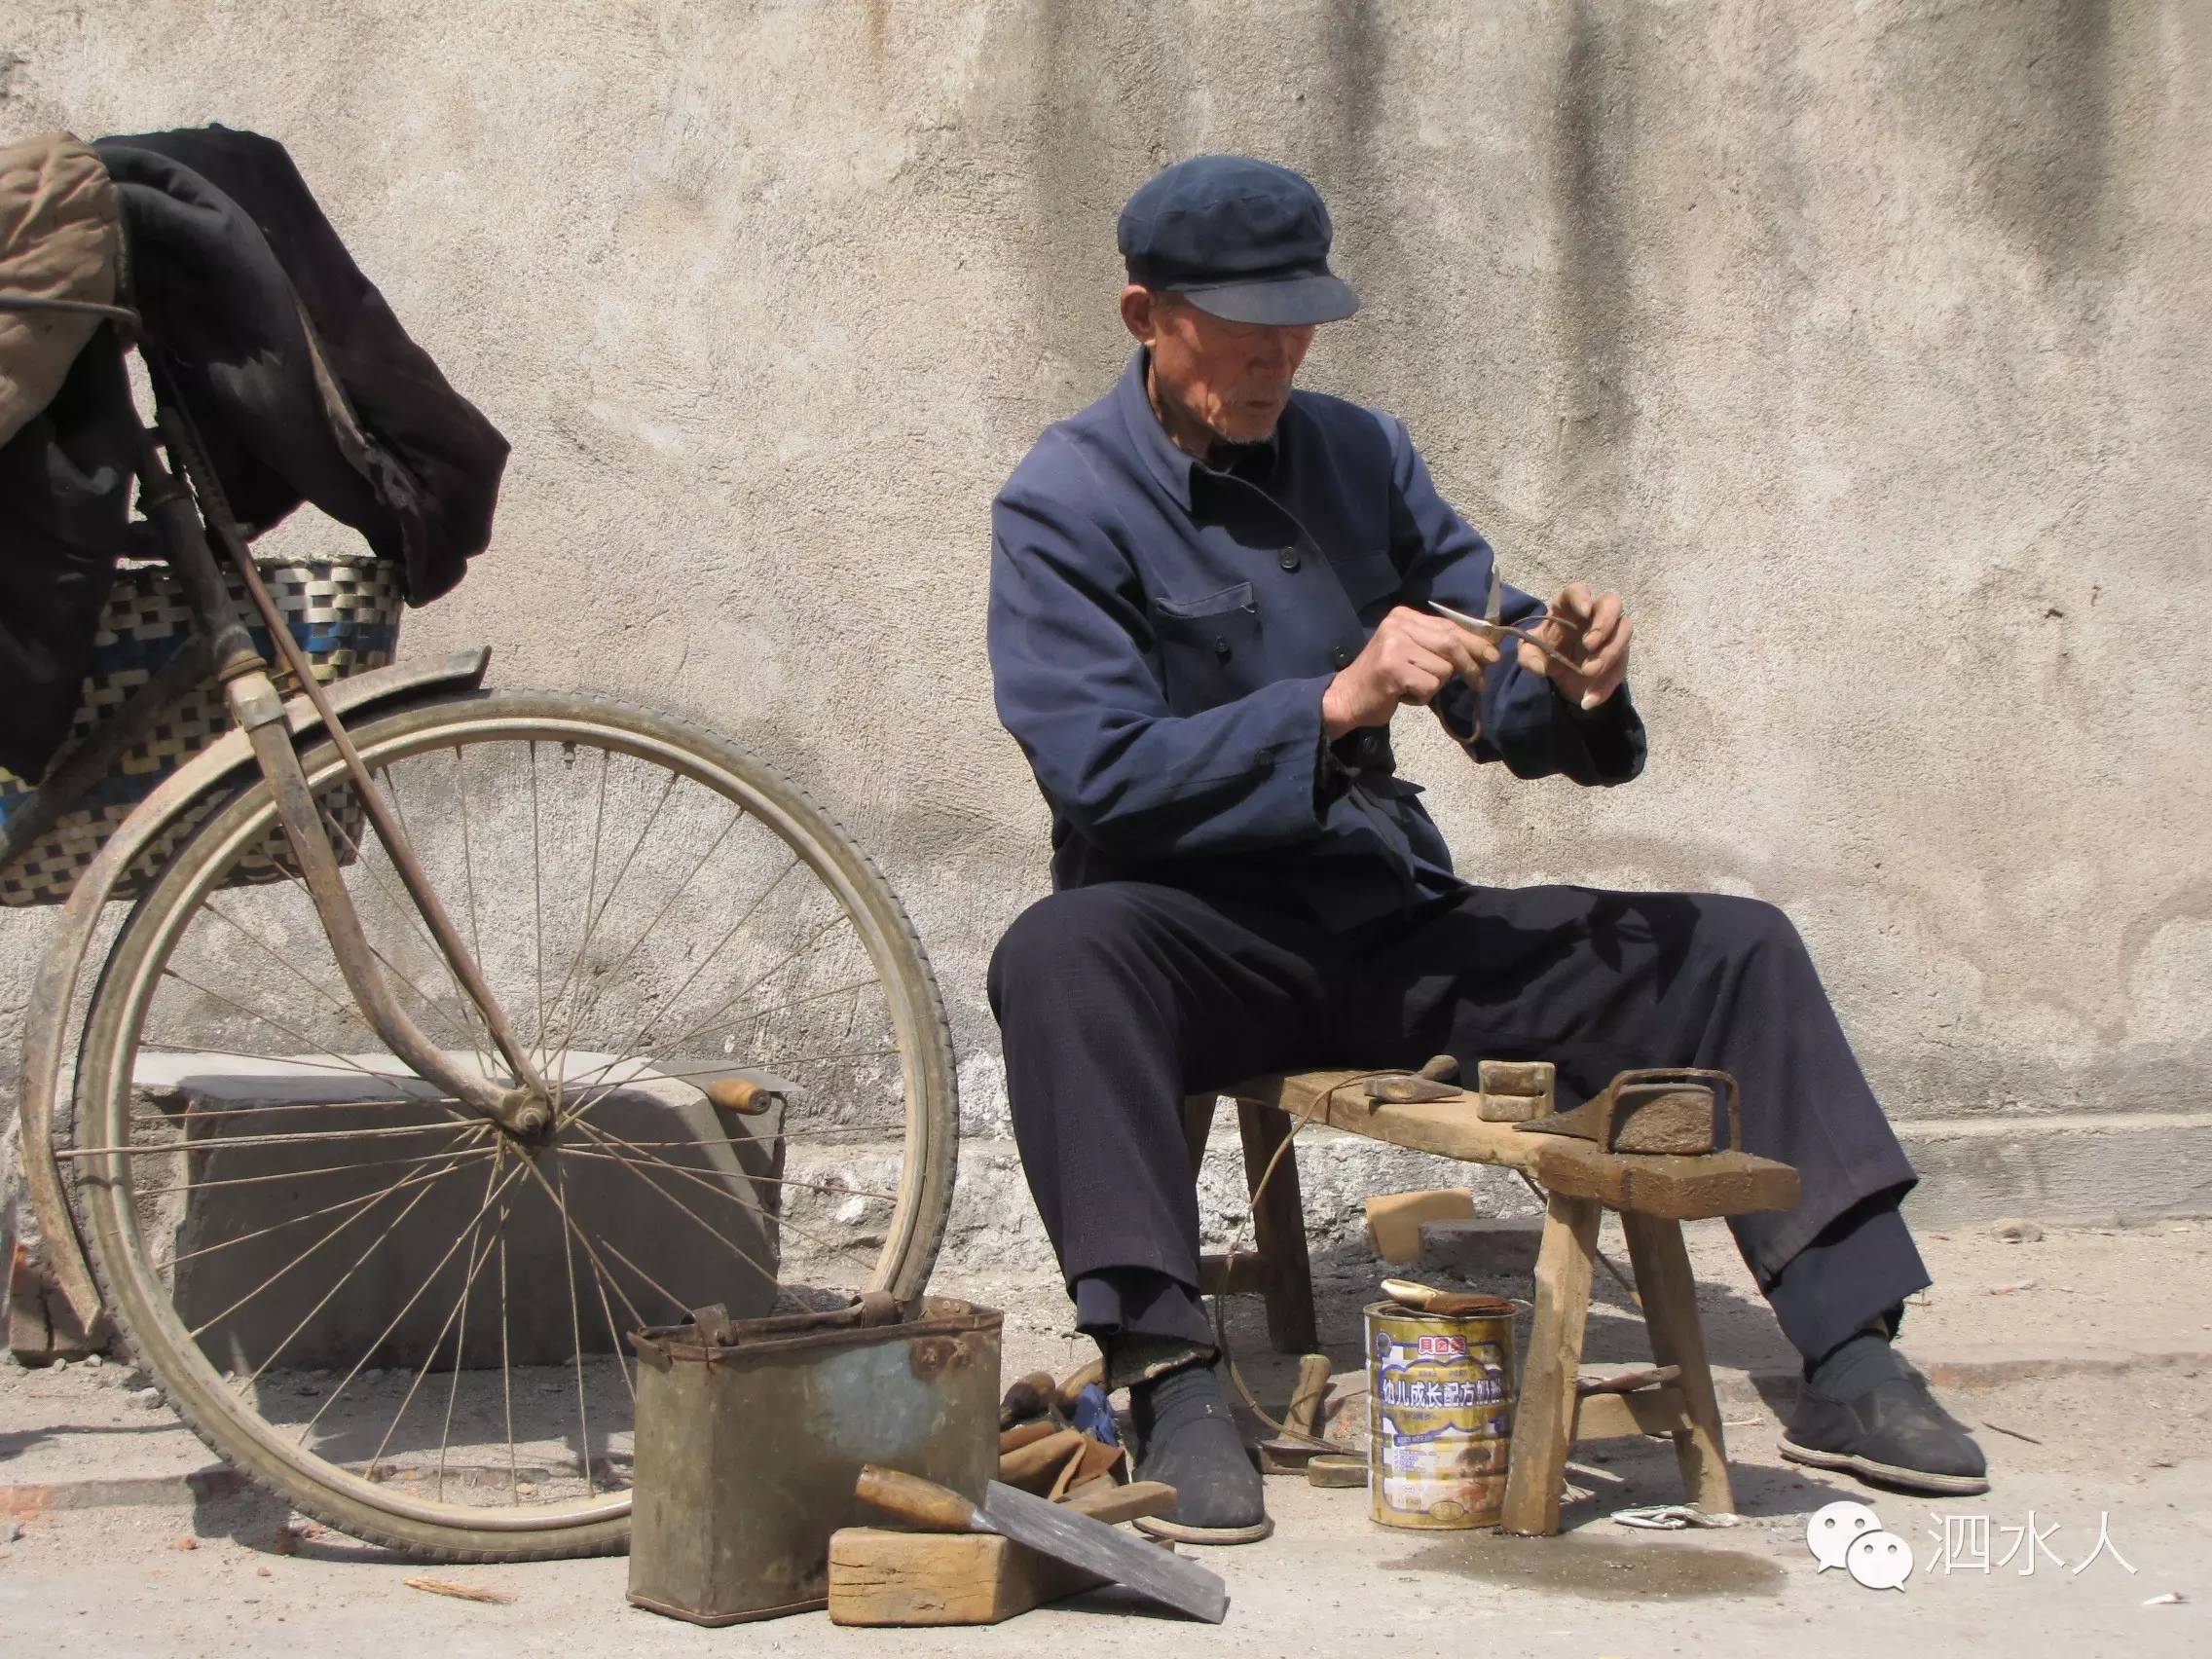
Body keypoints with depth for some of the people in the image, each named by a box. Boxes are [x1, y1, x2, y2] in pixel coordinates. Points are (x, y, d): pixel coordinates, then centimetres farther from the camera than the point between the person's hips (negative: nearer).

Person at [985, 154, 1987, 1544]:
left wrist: (1564, 682, -15)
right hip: (1203, 946, -5)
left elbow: (1501, 705, 10)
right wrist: (1336, 704, -26)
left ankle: (1851, 1364, -7)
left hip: (1398, 932, 5)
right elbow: (1101, 774, -16)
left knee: (1736, 947, -6)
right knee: (1059, 956, -38)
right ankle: (1170, 1378, -37)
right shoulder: (1064, 506, -4)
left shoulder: (1362, 454, 11)